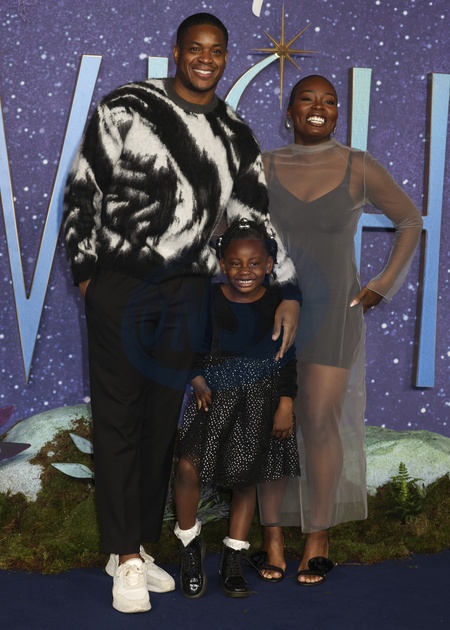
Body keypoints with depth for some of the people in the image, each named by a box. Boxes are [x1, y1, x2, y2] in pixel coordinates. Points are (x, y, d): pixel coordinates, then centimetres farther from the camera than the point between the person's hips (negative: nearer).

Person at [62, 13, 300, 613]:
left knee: (163, 423, 8)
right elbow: (83, 189, 0)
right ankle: (125, 558, 8)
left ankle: (139, 546, 22)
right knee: (118, 419, -1)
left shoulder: (235, 137, 9)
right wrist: (84, 272, -1)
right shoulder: (126, 108, -3)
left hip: (186, 294, 4)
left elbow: (259, 217, 11)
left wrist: (289, 292, 4)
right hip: (120, 287, -4)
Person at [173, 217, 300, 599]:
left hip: (260, 400, 1)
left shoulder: (278, 305, -1)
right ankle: (190, 543, 5)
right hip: (214, 395, -1)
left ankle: (233, 560, 25)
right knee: (190, 464, -20)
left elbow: (288, 359, 3)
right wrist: (197, 379, -11)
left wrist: (286, 405, 0)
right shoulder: (209, 300, -3)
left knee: (248, 478, 8)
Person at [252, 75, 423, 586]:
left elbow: (410, 220, 7)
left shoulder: (360, 170, -5)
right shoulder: (263, 168, -1)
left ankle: (318, 543, 13)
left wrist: (385, 284, 1)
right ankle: (272, 538, 16)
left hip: (330, 313, -1)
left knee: (320, 423, -4)